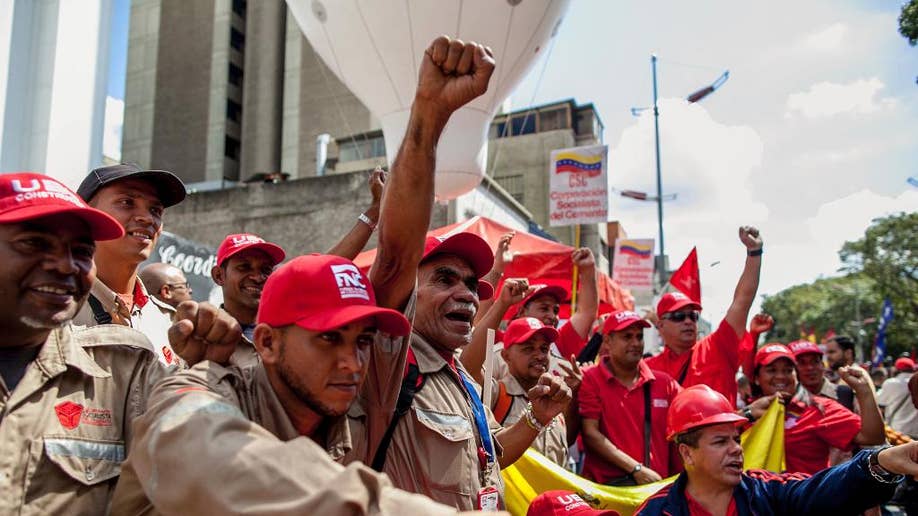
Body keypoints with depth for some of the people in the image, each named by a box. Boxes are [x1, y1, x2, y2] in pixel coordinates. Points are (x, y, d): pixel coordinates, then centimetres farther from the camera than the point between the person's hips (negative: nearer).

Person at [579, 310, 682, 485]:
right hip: (607, 483, -5)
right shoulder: (589, 380, 1)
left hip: (660, 482, 5)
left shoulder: (664, 382, 13)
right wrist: (636, 469, -8)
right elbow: (590, 433, -5)